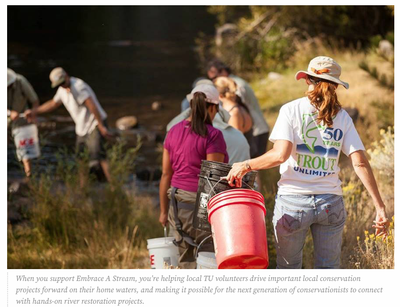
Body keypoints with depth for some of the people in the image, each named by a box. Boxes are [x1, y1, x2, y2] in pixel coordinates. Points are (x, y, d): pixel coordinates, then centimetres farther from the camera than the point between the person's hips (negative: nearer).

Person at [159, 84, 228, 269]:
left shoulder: (174, 131, 8)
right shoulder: (212, 135, -11)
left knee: (186, 262, 13)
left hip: (178, 204, 6)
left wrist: (164, 210, 18)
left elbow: (166, 174, 11)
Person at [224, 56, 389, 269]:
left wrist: (246, 166, -1)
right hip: (330, 202, 2)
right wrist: (379, 206, 0)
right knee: (328, 269, 10)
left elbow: (280, 154, -15)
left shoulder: (291, 110, -2)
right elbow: (360, 163, -1)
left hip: (293, 201, -2)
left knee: (288, 268, 11)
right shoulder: (342, 117, 6)